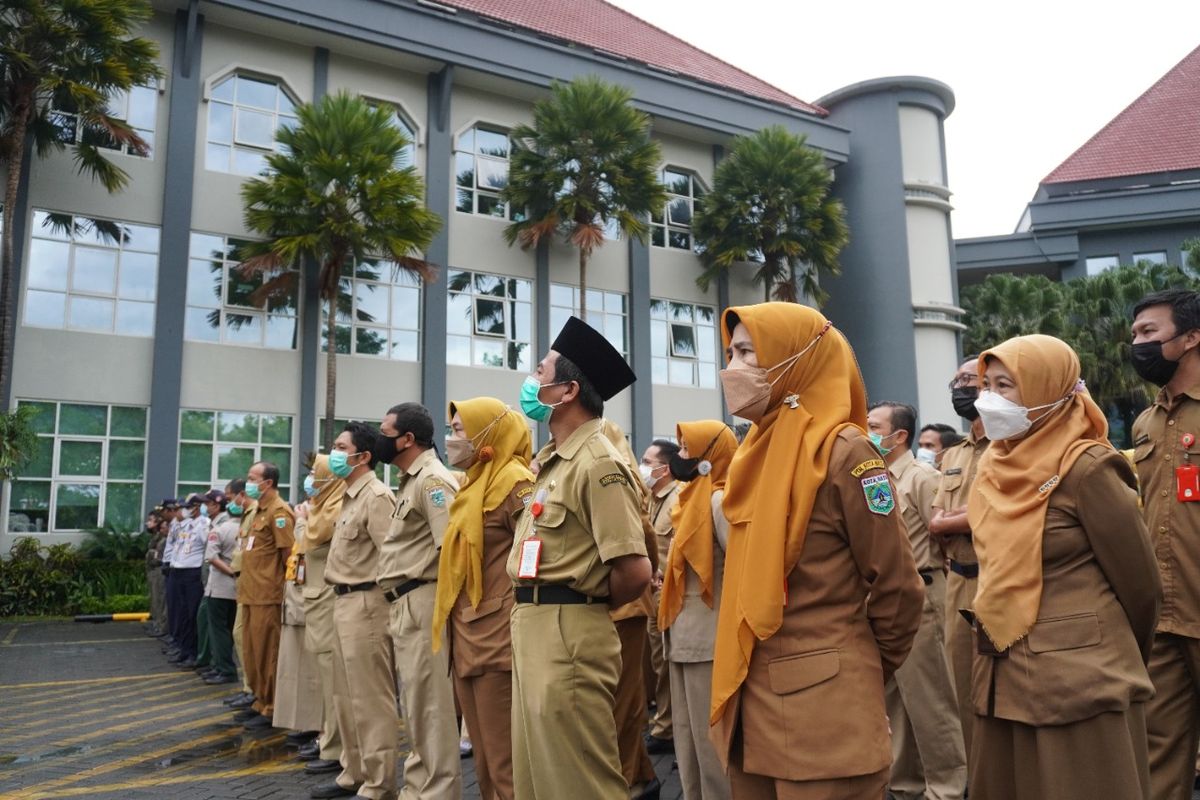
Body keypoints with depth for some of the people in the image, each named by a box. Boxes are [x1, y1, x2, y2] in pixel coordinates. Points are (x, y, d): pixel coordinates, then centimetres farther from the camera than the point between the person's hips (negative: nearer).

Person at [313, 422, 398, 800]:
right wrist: (342, 597, 12)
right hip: (344, 602, 10)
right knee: (347, 696, 17)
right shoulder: (350, 496, 16)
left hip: (365, 603, -10)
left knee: (371, 698, -2)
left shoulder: (376, 496, -15)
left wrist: (376, 594, -16)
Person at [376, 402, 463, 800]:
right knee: (415, 703, 17)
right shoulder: (410, 481, 18)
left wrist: (441, 602, -20)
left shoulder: (433, 480, -13)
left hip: (422, 605, -10)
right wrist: (397, 603, 15)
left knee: (430, 704, -3)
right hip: (405, 606, 10)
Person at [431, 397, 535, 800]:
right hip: (469, 643, 9)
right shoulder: (473, 485, 17)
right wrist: (450, 621, 18)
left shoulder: (513, 481, -11)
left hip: (499, 643, -9)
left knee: (507, 765, -2)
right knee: (485, 763, 16)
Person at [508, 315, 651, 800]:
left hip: (566, 634, -10)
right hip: (533, 629, 10)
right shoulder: (554, 460, 13)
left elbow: (636, 572, -22)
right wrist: (532, 609, 12)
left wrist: (587, 606, -5)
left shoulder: (597, 464, -16)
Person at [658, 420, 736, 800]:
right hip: (685, 637, 10)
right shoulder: (694, 497, 15)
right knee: (688, 739, 17)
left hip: (708, 638, -10)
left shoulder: (719, 500, -14)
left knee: (711, 739, 0)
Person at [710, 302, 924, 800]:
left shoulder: (844, 452, -13)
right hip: (750, 699, 8)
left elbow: (898, 587, -11)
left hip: (822, 703, -7)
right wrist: (740, 683, 13)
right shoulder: (757, 451, 9)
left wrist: (865, 672, 3)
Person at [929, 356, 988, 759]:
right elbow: (935, 525, 10)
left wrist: (953, 520, -3)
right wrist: (976, 516, -11)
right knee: (964, 691, 15)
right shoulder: (952, 455, 16)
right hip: (957, 584, 8)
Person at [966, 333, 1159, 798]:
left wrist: (1116, 661, 8)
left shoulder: (1086, 468, -13)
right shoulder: (995, 468, 6)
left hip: (1078, 683, -7)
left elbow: (1139, 584, -5)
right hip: (1003, 682, 7)